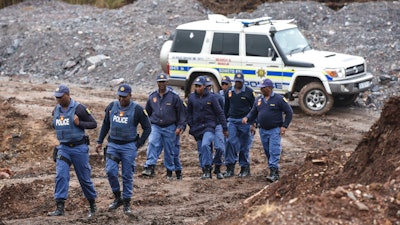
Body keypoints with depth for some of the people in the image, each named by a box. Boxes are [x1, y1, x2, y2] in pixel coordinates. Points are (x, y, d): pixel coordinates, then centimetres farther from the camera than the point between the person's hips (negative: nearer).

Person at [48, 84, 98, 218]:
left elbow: (93, 124, -9)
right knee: (61, 175, -11)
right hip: (63, 148, 4)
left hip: (79, 148, -4)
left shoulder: (79, 108, -13)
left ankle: (92, 205, 25)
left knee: (84, 178, 6)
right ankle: (60, 208, -14)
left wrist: (79, 123, -21)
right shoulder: (56, 110, 5)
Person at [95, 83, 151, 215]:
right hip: (113, 145, 3)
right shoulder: (112, 106, 4)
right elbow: (105, 125, 17)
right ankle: (117, 198, 7)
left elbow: (147, 128, 1)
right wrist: (100, 141, 14)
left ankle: (126, 203, 10)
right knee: (110, 171, -11)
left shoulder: (137, 109, -7)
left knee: (127, 175, 0)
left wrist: (139, 144, -3)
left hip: (129, 146, -3)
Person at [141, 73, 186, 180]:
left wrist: (180, 126, -6)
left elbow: (181, 112, 1)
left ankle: (173, 170, 18)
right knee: (152, 144, -21)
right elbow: (147, 112, 21)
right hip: (155, 127, 2)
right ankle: (150, 168, -29)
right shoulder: (152, 97, 7)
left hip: (170, 128, -2)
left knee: (171, 151, 4)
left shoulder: (174, 96, -2)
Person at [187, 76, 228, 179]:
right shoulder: (191, 97, 6)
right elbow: (189, 112, 18)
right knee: (201, 151, 6)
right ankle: (206, 172, 16)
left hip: (209, 126, -4)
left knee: (205, 145, -27)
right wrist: (190, 125, 7)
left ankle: (207, 168, -21)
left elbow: (220, 113, -1)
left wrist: (224, 128, -2)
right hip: (197, 127, 4)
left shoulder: (211, 97, -3)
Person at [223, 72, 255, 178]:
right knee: (231, 142, -11)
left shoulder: (249, 92, -1)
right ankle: (230, 168, -9)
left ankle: (245, 168, 12)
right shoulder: (229, 92, 10)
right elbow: (226, 108, 18)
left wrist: (253, 123, -4)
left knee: (244, 145, 2)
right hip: (232, 121, 3)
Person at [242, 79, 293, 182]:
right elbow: (253, 112, 15)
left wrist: (284, 126, -9)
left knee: (274, 151, -14)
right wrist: (247, 118, -6)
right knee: (267, 152, 9)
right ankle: (276, 172, 19)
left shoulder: (279, 99, -6)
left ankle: (273, 172, -17)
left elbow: (289, 112, -3)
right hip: (263, 131, 6)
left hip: (275, 130, -6)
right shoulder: (259, 99, 10)